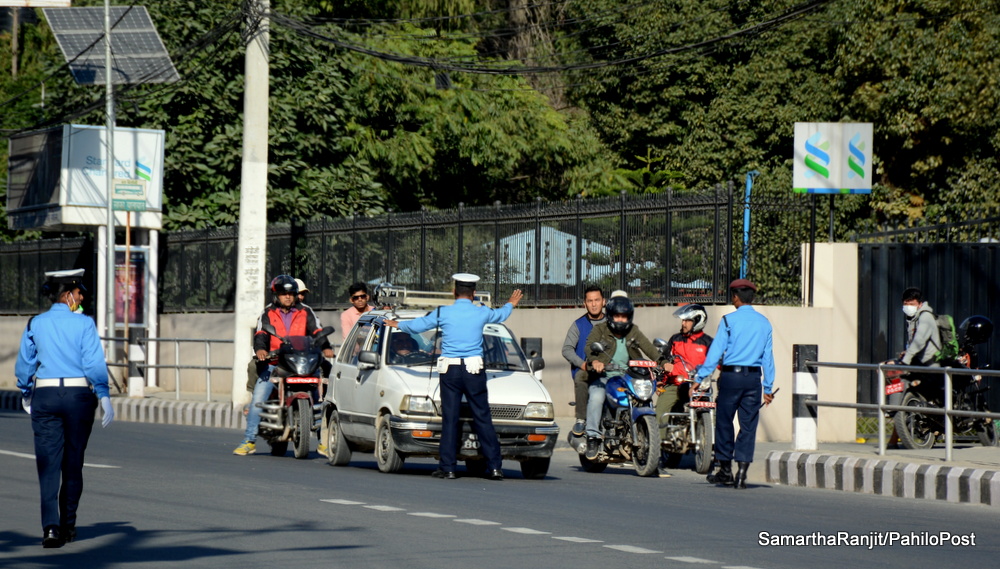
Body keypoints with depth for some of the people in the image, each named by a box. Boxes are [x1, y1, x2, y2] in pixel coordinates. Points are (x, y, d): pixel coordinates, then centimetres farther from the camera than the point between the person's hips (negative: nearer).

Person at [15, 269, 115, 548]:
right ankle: (67, 525, 22)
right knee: (73, 462, 13)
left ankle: (51, 526, -18)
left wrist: (26, 395, 23)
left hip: (45, 396, 1)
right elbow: (95, 364, -12)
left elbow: (24, 365, 8)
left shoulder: (35, 324, 3)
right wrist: (105, 398, -12)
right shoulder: (84, 324, -5)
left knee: (48, 464, -3)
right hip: (79, 396, -1)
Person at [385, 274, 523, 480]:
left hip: (450, 370, 0)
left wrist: (397, 325, 35)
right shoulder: (482, 313, 3)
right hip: (474, 370, 1)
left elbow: (416, 325, 13)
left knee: (449, 419, 3)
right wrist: (511, 304, 50)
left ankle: (448, 467, 1)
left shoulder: (442, 313, 0)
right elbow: (501, 315, 26)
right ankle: (494, 466, 0)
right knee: (483, 418, 3)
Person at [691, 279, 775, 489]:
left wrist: (699, 379, -4)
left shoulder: (729, 320, -5)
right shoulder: (764, 323, 7)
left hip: (731, 376, -3)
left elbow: (715, 352, -7)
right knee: (748, 426, 4)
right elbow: (768, 357, 9)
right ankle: (742, 472, -2)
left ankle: (725, 470, 13)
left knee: (724, 422, 8)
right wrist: (769, 388, 15)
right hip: (754, 377, 3)